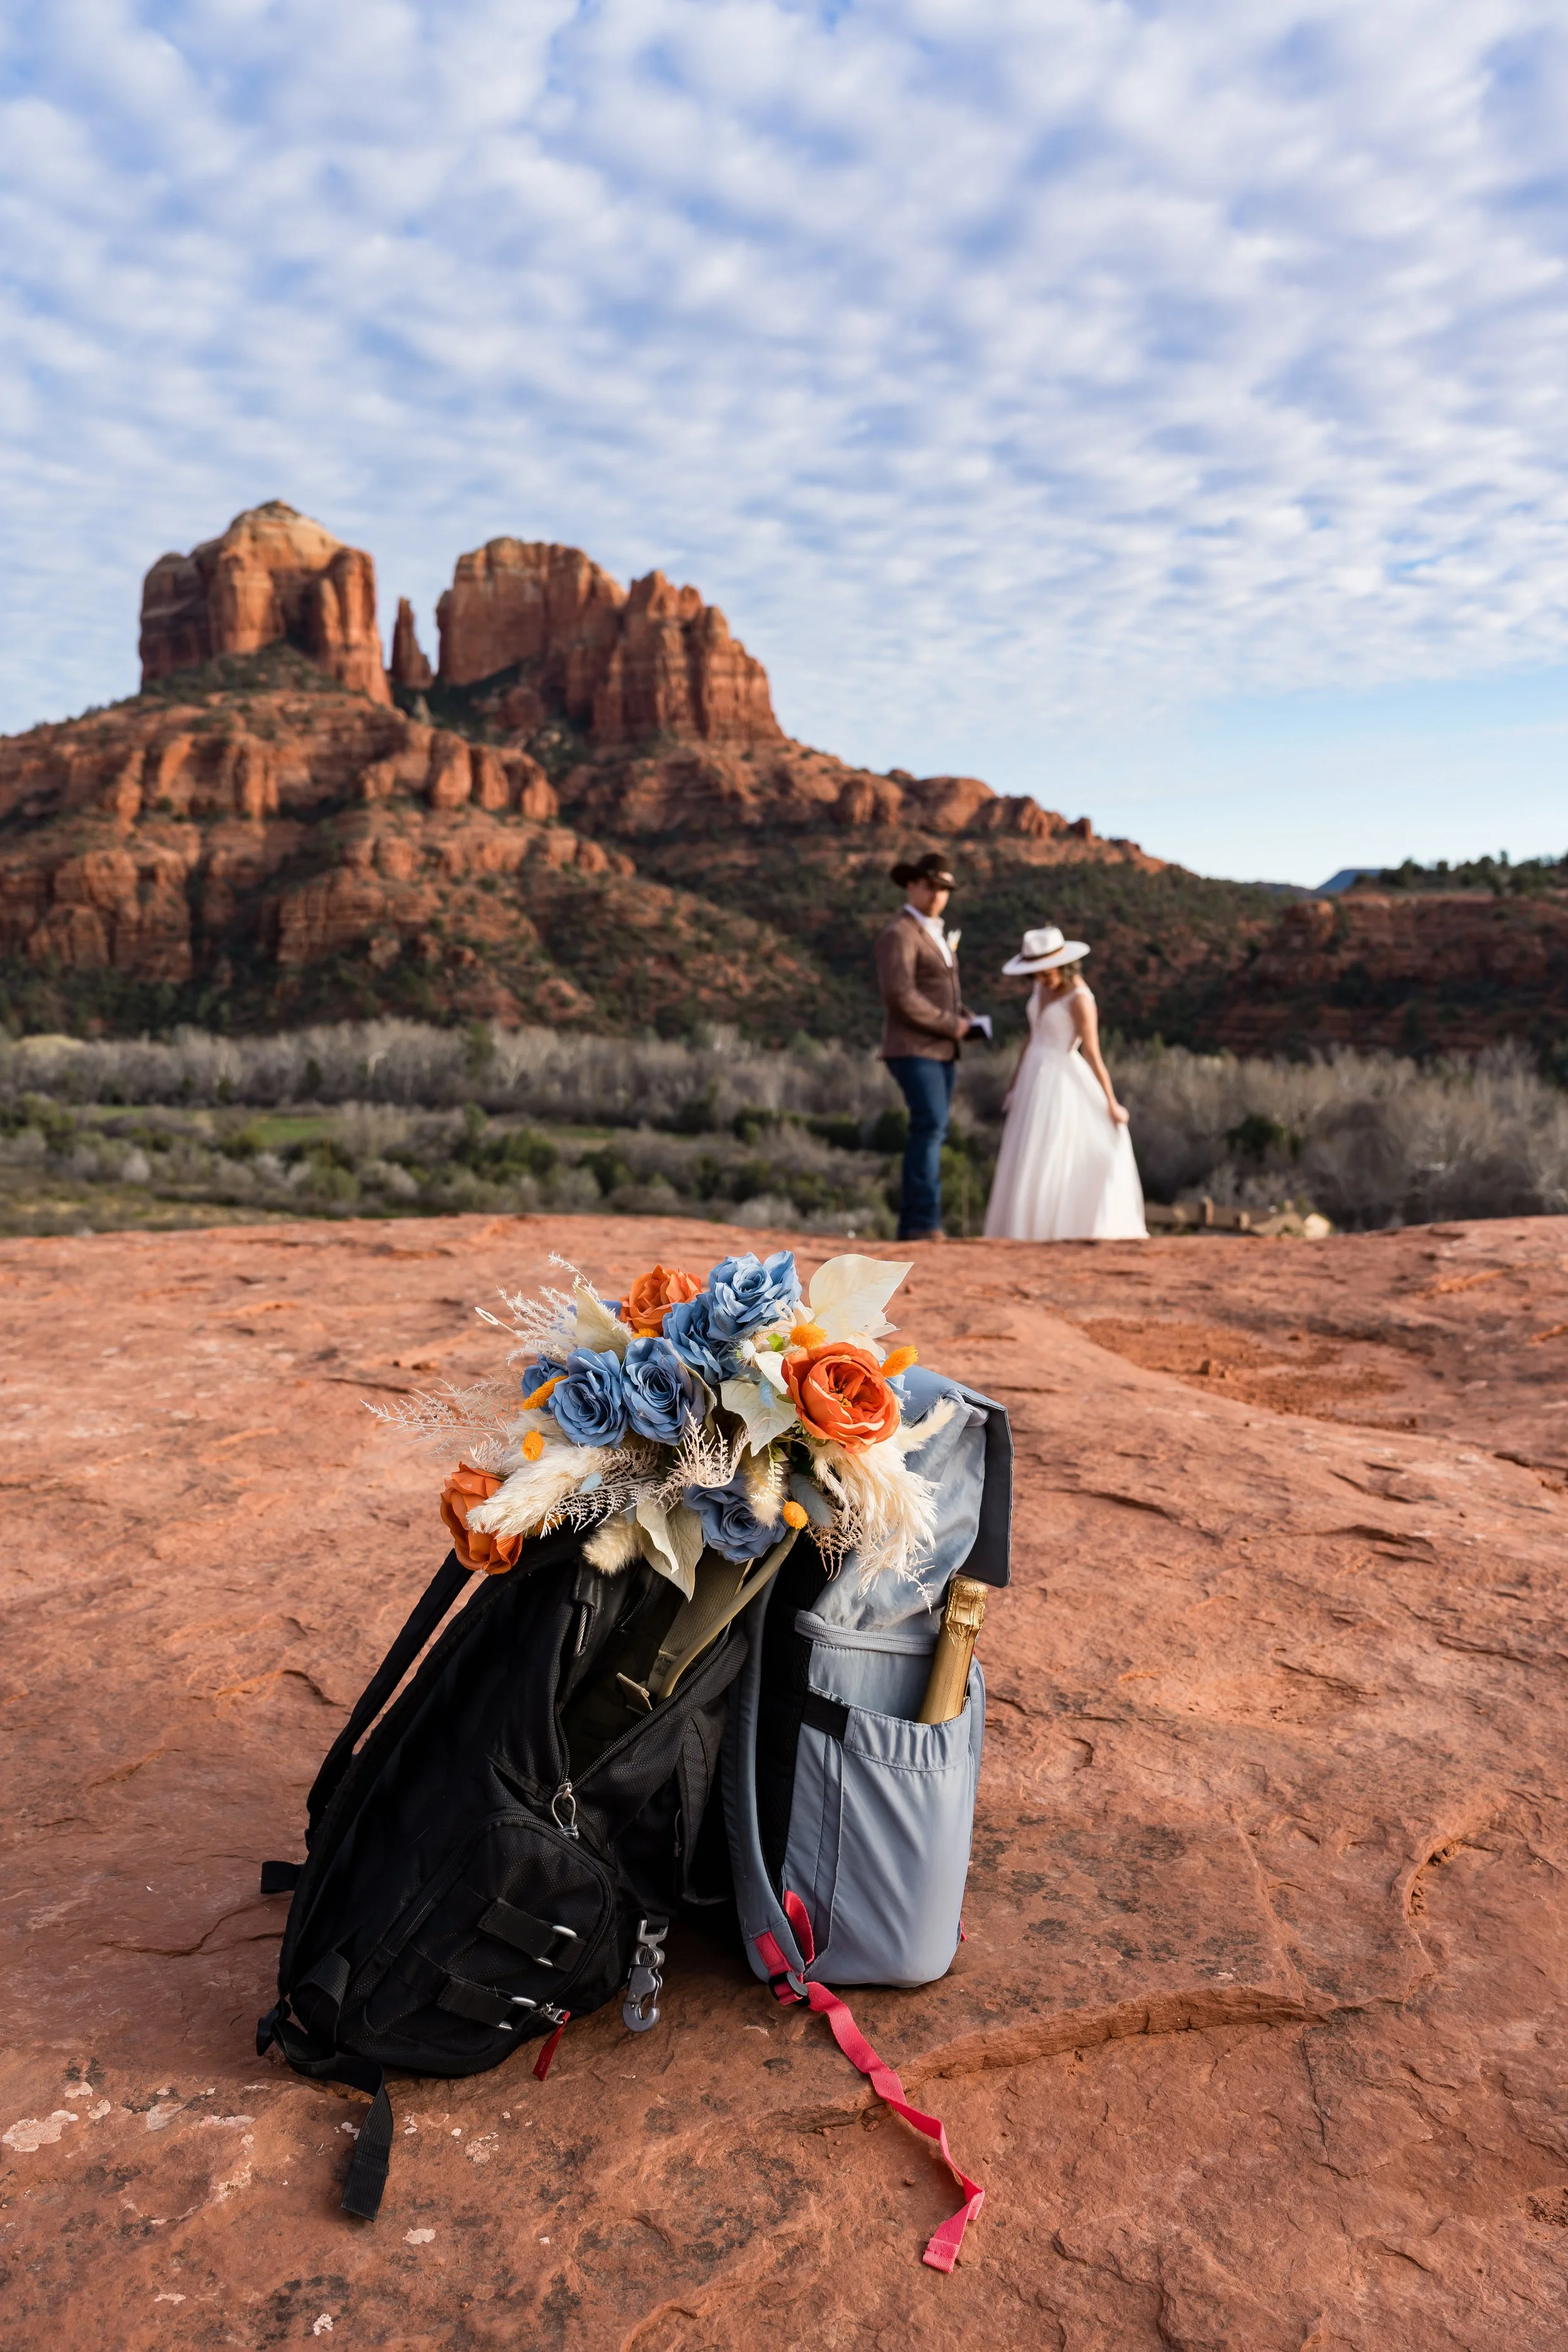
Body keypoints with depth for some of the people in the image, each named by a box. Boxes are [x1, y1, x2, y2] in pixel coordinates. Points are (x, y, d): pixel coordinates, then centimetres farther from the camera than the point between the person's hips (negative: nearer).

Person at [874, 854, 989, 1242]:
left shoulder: (935, 935, 21)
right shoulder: (898, 935, -11)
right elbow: (900, 997, -23)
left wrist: (969, 1022, 5)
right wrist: (951, 1026, -16)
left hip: (940, 1051, 9)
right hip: (914, 1049, -9)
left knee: (931, 1132, 5)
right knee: (931, 1127, -20)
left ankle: (913, 1225, 7)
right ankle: (924, 1221, -21)